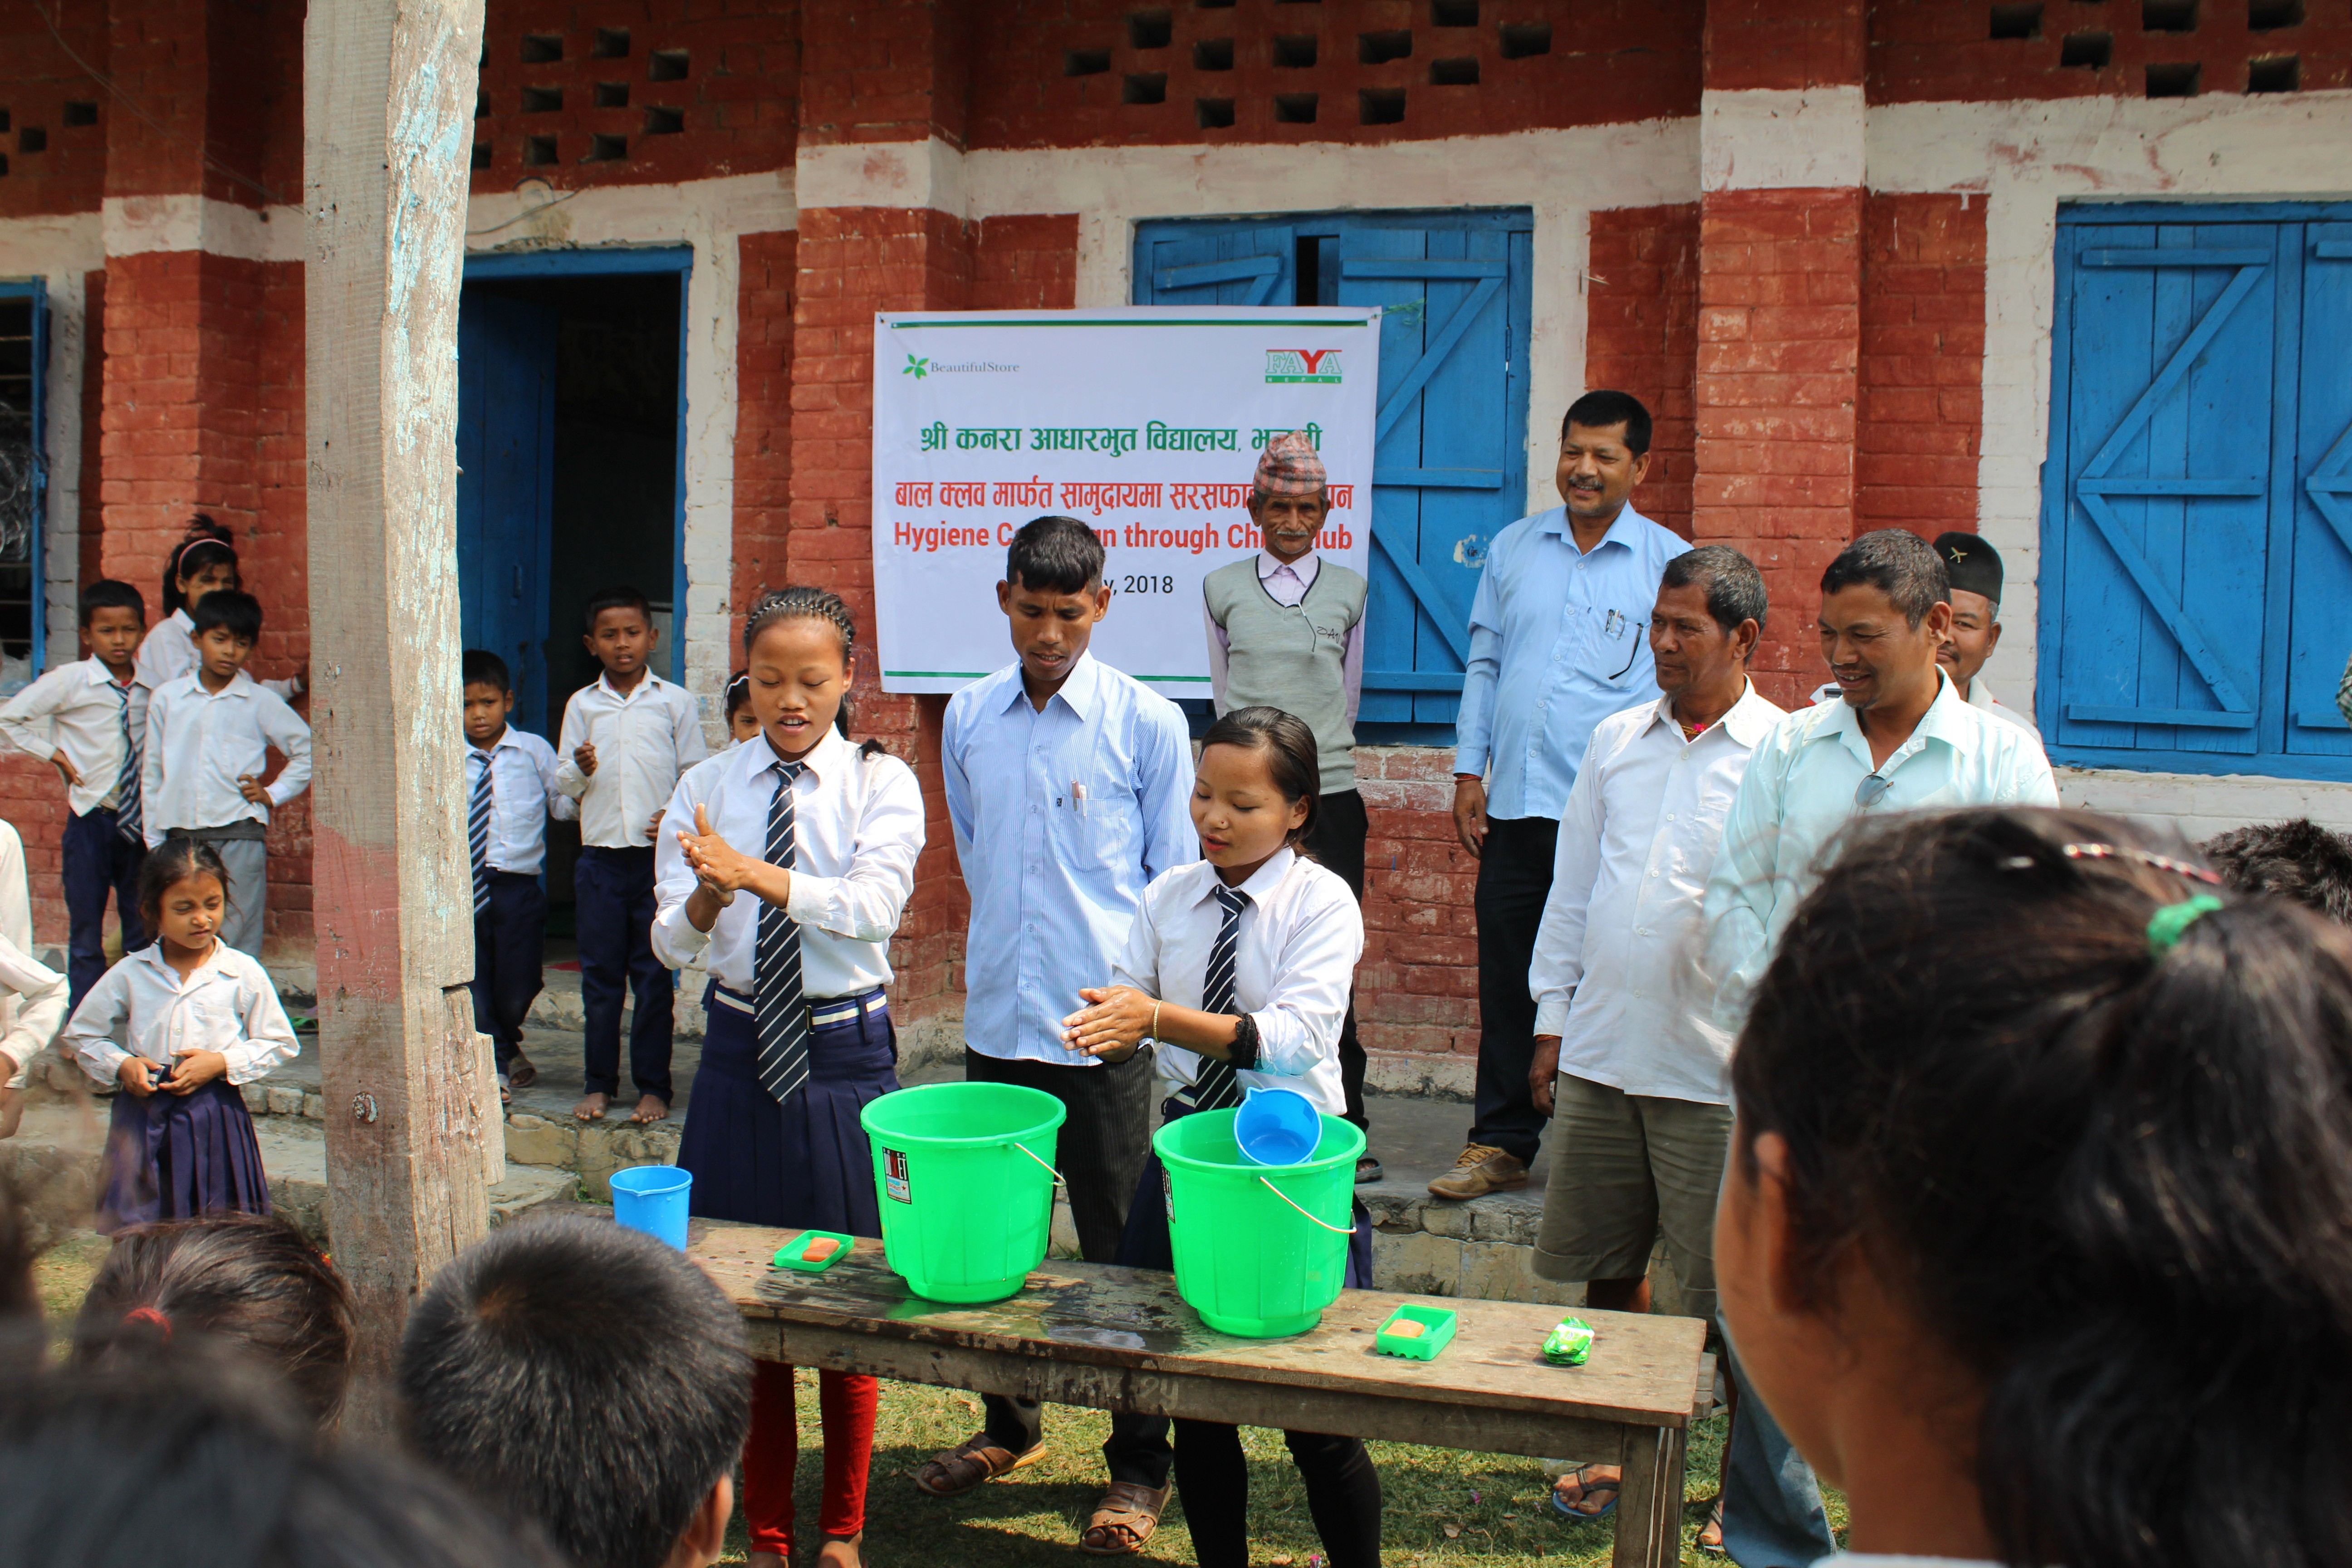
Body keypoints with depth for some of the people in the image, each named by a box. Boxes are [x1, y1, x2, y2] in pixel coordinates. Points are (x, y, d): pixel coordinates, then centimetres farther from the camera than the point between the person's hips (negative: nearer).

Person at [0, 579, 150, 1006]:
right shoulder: (69, 681, -6)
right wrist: (55, 755, -4)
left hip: (140, 821, 2)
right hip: (91, 819, -2)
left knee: (143, 931, 8)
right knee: (86, 934, 2)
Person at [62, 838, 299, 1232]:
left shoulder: (245, 974, -2)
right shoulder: (130, 974, 2)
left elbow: (279, 1044, 2)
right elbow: (81, 1034, 13)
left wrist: (222, 1062, -11)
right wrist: (121, 1065, -5)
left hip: (216, 1118, -1)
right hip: (144, 1115, 1)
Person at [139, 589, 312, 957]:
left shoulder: (261, 703, 3)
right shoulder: (166, 698, 8)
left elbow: (307, 750, 11)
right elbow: (151, 772, 11)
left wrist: (273, 794, 2)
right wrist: (155, 843, 10)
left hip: (239, 835, -2)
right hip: (181, 837, 2)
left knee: (237, 945, -2)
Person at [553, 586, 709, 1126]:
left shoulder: (674, 703, 4)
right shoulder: (582, 705, 8)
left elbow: (696, 774, 4)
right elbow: (564, 781, 9)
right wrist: (579, 770, -12)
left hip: (659, 855, -2)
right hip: (601, 855, 2)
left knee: (655, 975, 2)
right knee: (600, 974, 6)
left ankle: (653, 1086, 11)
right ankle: (599, 1084, 17)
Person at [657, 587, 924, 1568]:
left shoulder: (882, 785, -2)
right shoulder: (706, 788, 3)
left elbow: (875, 907, -19)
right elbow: (670, 943, -5)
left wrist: (755, 873, -30)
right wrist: (708, 899, -27)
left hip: (849, 1056, -2)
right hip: (741, 1054, 2)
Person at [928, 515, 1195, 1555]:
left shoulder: (1147, 725, -5)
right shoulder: (968, 719, 6)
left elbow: (1179, 885, -1)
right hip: (997, 1020, 4)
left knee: (1122, 1248, 3)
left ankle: (1140, 1465, 16)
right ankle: (1009, 1425, 34)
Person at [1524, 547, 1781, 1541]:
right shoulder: (1617, 741, 9)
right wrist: (1552, 1021, 11)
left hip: (1716, 1074, -4)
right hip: (1600, 1054, 5)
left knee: (1734, 1294, 4)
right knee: (1608, 1268, 14)